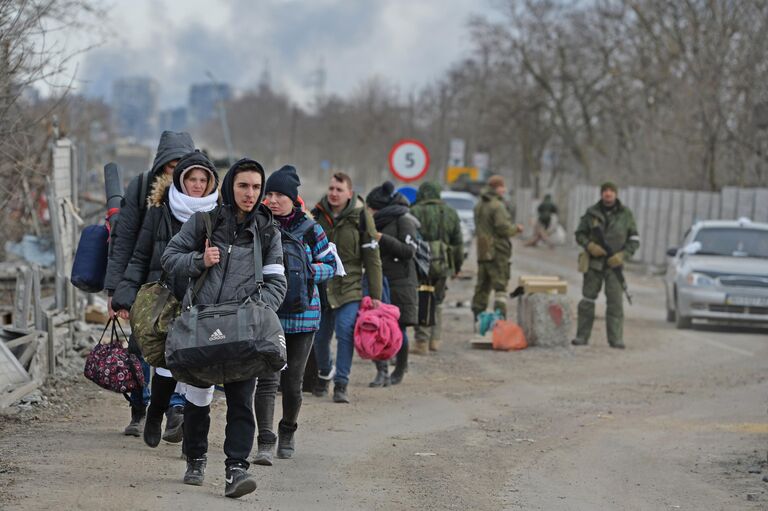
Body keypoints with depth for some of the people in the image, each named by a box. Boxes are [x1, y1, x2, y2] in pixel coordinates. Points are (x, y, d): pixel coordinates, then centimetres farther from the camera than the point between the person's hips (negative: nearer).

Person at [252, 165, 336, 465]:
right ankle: (265, 443, -12)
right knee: (267, 378, -12)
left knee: (293, 382, 7)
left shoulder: (309, 230, 2)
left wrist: (305, 271, -12)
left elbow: (330, 266, 7)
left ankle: (287, 432, 31)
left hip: (301, 315, 0)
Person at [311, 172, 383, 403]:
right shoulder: (317, 214, 3)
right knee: (319, 335, 9)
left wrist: (375, 295, -4)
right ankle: (325, 373, 35)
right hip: (320, 286, 3)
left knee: (345, 332, -15)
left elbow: (372, 258, -2)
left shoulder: (360, 217, -5)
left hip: (349, 287, -3)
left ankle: (341, 385, -9)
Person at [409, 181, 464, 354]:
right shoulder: (451, 213, 11)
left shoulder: (415, 213, -4)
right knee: (437, 302, 18)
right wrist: (457, 266, 23)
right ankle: (435, 339, 17)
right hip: (443, 265, 4)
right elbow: (458, 244, 14)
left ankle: (422, 342, -4)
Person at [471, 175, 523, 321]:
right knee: (500, 285, -7)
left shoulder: (479, 206, 14)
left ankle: (477, 317, 18)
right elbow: (503, 228, -20)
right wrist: (516, 228, -1)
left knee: (482, 285, 14)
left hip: (482, 252, 8)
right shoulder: (497, 206, -14)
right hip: (497, 252, -8)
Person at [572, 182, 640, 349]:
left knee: (616, 302, -6)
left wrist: (623, 255, -9)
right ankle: (582, 336, 11)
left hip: (614, 263, -1)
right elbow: (579, 234, 9)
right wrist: (589, 245, -11)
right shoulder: (592, 213, 4)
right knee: (587, 300, 4)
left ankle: (616, 339, -4)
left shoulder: (626, 214, 3)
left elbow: (635, 240, 6)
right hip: (593, 262, 1)